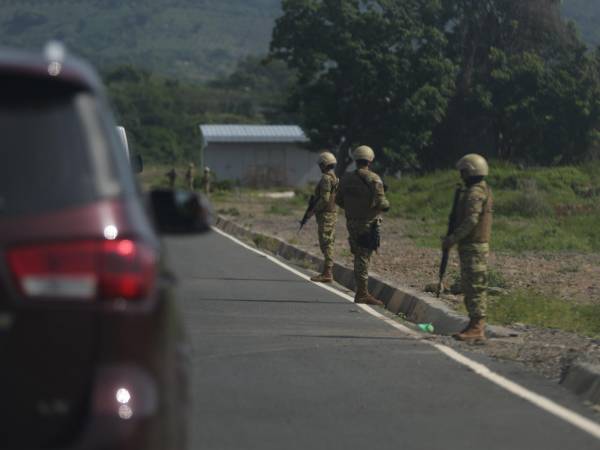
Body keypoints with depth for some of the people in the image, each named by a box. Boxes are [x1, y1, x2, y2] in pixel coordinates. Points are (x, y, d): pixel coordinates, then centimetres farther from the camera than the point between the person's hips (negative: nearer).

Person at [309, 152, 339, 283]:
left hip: (325, 215, -10)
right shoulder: (335, 178, 14)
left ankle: (327, 274, -11)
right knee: (328, 244, 12)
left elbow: (324, 199, -23)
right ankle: (328, 272, 16)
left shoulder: (326, 179, -16)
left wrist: (314, 210, -12)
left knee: (326, 244, -10)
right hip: (333, 213, 10)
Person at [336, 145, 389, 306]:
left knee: (360, 256, 20)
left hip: (351, 222, 6)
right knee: (363, 258, -4)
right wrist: (387, 205, 3)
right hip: (368, 223, -6)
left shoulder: (346, 179, 4)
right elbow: (380, 203, -19)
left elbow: (338, 200, 11)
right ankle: (362, 294, -2)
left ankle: (362, 292, 25)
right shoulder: (373, 179, -14)